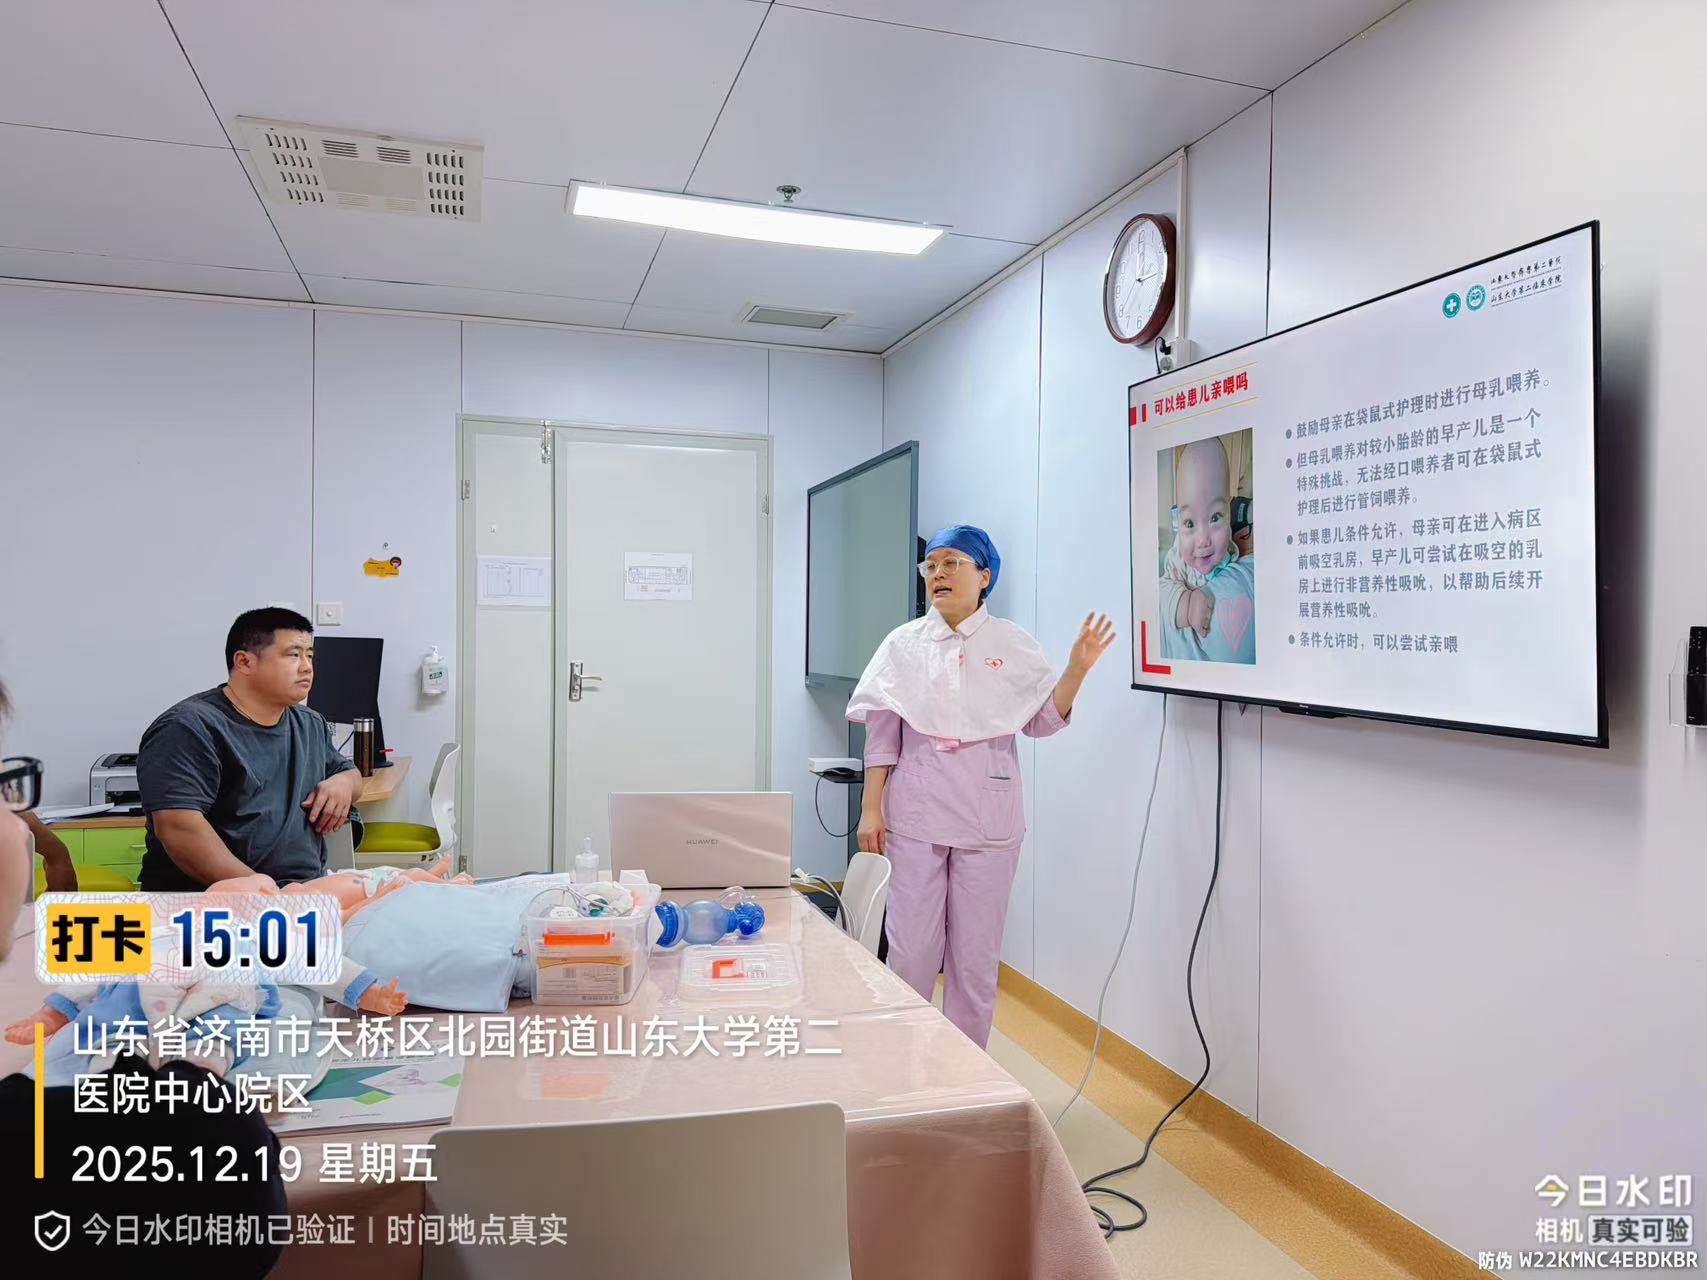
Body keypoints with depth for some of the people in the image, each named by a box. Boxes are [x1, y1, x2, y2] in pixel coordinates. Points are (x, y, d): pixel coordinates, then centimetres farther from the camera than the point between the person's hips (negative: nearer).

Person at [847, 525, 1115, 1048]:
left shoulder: (1014, 645, 4)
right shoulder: (903, 643, 4)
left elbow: (1043, 720, 5)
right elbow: (882, 735, 4)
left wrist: (1077, 668, -9)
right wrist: (870, 809, 0)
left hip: (987, 818, 0)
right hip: (916, 814, 0)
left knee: (976, 953, 9)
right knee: (910, 951, 4)